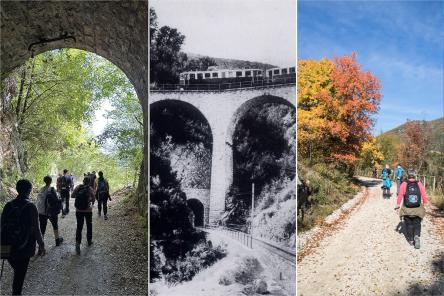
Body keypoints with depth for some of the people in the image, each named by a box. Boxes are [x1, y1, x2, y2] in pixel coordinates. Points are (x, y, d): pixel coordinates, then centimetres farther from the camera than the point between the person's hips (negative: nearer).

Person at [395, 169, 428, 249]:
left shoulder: (404, 185, -11)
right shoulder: (419, 184, -8)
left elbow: (400, 195, -9)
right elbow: (424, 195, -5)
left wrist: (398, 205, 1)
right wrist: (425, 203, 10)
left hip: (407, 209, 0)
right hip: (417, 209, 1)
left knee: (409, 224, 16)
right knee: (417, 223, 15)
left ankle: (411, 240, 21)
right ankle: (417, 236, -9)